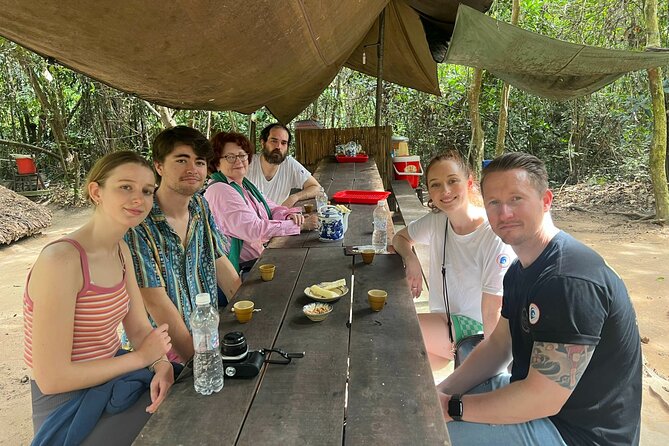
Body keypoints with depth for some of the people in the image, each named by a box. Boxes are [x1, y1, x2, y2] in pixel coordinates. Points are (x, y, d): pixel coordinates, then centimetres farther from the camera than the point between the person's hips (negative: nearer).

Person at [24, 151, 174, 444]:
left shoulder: (120, 250, 1)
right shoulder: (61, 261, -25)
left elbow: (139, 327, 4)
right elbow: (51, 378, -23)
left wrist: (162, 365, -16)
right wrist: (141, 357, -17)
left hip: (111, 376, 7)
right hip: (68, 405, -7)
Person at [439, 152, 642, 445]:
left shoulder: (570, 281, -29)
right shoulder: (521, 270, 4)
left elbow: (542, 398, -29)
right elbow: (498, 345, 7)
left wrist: (452, 407, -19)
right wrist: (441, 393, -6)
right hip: (535, 395, 9)